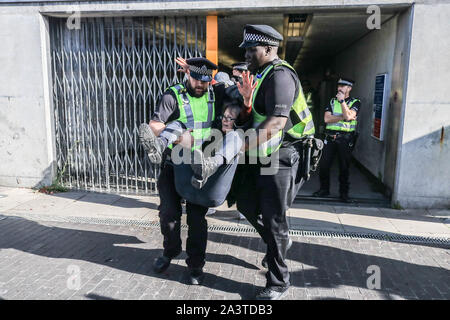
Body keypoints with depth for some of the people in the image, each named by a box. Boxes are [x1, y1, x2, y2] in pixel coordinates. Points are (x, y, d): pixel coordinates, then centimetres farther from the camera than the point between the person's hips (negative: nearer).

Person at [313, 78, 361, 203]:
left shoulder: (355, 102, 3)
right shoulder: (332, 101, 12)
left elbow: (349, 116, -18)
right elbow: (327, 118, -4)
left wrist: (342, 101, -13)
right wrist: (343, 117, -11)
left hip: (345, 139, -3)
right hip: (330, 137, 3)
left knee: (344, 167, 5)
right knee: (323, 165, 4)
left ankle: (344, 192, 18)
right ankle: (324, 189, 21)